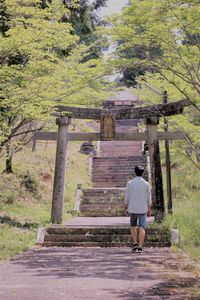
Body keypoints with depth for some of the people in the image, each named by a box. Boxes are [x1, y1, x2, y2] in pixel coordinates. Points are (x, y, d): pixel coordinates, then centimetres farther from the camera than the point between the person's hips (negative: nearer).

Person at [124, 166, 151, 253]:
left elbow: (127, 197, 0)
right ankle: (140, 247, -8)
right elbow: (149, 198, 1)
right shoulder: (146, 184, -2)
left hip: (132, 209, 1)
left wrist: (126, 208, 9)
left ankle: (135, 244, 8)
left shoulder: (130, 183, -3)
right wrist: (149, 209, 10)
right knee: (142, 228, -1)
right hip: (143, 209, -1)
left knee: (133, 226, 18)